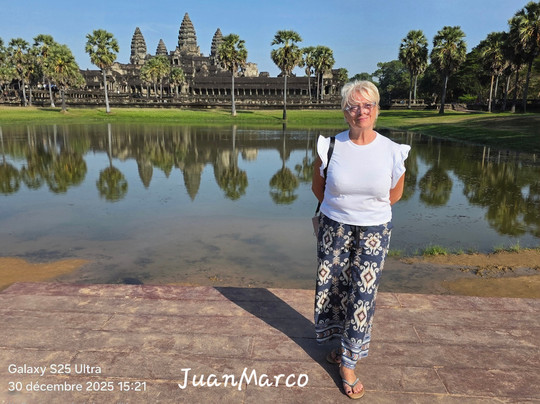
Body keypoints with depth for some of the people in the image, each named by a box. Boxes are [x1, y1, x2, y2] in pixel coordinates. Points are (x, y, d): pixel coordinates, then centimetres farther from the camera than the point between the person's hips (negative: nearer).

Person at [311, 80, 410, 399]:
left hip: (374, 231, 0)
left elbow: (394, 195, 5)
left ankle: (348, 363, 21)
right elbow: (318, 187, 5)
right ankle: (344, 344, 39)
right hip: (334, 227, 1)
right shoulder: (331, 146, -10)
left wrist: (368, 209, 8)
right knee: (333, 287, 12)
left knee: (363, 294, 3)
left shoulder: (392, 152, -9)